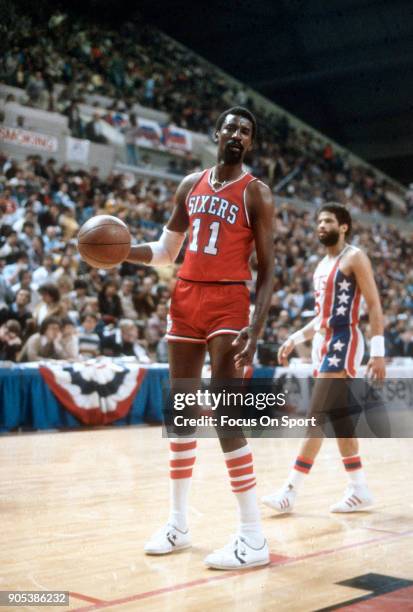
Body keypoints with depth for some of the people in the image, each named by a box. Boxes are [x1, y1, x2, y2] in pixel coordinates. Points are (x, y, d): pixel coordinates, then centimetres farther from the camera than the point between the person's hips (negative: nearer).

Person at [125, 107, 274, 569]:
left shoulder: (255, 193, -2)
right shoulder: (191, 185, 14)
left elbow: (266, 270, -6)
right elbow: (165, 252, 19)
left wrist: (255, 328, -20)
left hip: (228, 304, -6)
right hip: (185, 299, 6)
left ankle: (253, 537, -6)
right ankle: (178, 523, 22)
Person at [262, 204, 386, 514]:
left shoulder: (355, 257, -6)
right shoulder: (322, 265, 18)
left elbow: (374, 305, -11)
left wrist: (378, 351, -18)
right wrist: (296, 339, 14)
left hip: (344, 344, -9)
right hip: (323, 344, 9)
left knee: (318, 416, -12)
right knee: (338, 419, 9)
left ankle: (291, 491, -11)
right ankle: (360, 490, 18)